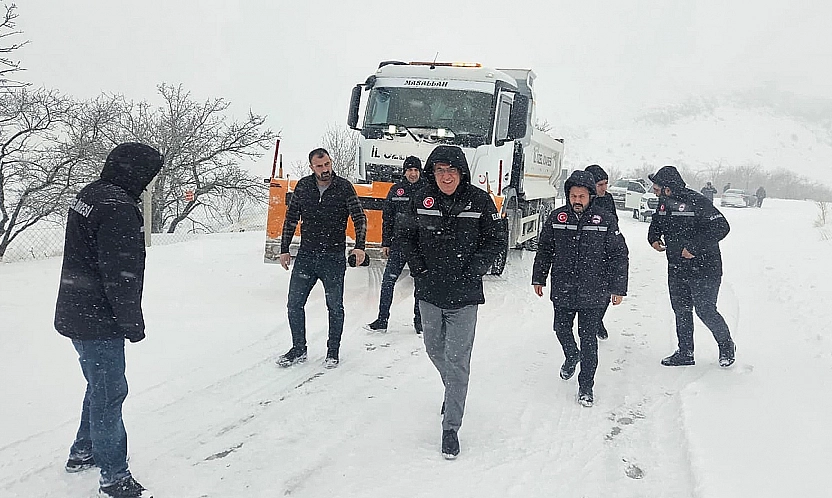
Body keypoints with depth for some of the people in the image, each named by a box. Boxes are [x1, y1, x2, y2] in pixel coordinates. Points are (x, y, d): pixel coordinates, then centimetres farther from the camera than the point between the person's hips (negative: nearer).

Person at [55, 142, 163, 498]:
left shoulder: (88, 196, 11)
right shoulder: (118, 208, -22)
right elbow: (121, 273, -24)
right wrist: (133, 322, -14)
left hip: (76, 314, 10)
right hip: (99, 322, -10)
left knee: (100, 386, 24)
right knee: (109, 394, -2)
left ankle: (83, 454, 38)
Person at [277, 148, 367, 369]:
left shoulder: (344, 187, -4)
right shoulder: (303, 186, 3)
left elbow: (360, 218, -3)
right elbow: (290, 219, 10)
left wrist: (359, 246, -16)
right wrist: (284, 249, 7)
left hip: (334, 257, -3)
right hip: (306, 255, 3)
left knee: (335, 307, 5)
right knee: (294, 304, 5)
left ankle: (333, 352, 19)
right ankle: (298, 349, 19)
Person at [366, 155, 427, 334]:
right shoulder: (396, 190, 4)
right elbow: (387, 218, 9)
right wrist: (385, 243, 6)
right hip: (398, 243, 2)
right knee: (388, 281, 0)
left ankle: (419, 321, 19)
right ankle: (382, 320, 7)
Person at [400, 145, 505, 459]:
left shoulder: (479, 201, -7)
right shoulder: (421, 200, 0)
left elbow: (496, 240, 1)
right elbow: (407, 236, 11)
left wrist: (474, 269, -9)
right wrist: (417, 268, 0)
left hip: (464, 296, -4)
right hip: (428, 292, 4)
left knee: (456, 360, -6)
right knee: (435, 349, 20)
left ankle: (451, 427, 2)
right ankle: (453, 392, 49)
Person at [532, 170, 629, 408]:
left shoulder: (605, 220, -5)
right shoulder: (556, 218, 1)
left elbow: (619, 256, 0)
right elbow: (544, 250, 13)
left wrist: (618, 288, -2)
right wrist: (538, 279, 13)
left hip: (594, 293, -3)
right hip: (562, 290, 3)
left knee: (588, 339, 1)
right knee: (562, 329, 15)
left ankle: (586, 386, 12)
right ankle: (571, 356, 47)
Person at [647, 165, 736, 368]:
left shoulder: (697, 202, -19)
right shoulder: (664, 203, 6)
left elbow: (721, 227, -21)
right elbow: (656, 224, 24)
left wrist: (694, 248, -24)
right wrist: (654, 238, 2)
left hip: (704, 269, -7)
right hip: (676, 269, 8)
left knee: (705, 311, -4)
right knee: (681, 311, 12)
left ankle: (726, 345, 20)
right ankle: (685, 353, 24)